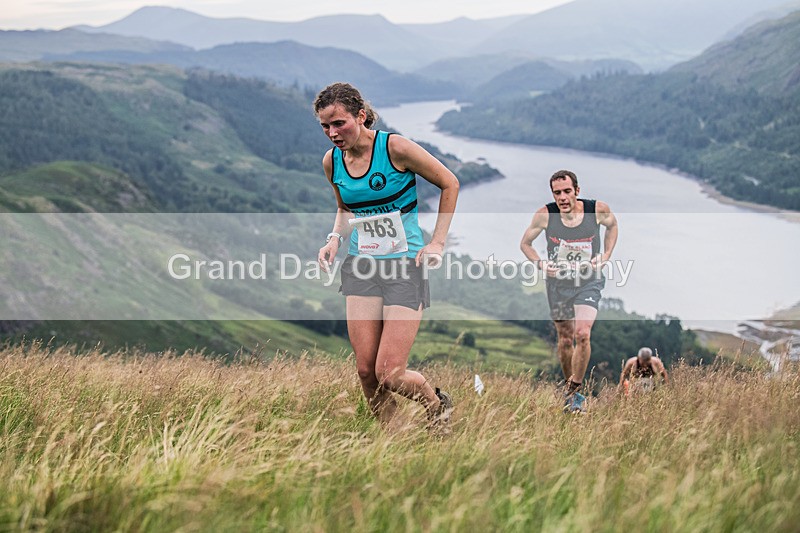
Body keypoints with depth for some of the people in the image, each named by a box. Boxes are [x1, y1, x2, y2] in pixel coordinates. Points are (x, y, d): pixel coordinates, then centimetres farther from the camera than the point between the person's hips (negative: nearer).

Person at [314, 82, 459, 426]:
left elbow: (449, 183, -1)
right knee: (366, 370, -3)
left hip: (405, 266, -5)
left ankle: (437, 404, 22)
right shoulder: (331, 161, 4)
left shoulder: (395, 147, -12)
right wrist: (335, 238, 4)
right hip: (360, 266, 5)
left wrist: (437, 242, -4)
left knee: (390, 375, -10)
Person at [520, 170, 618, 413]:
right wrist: (541, 263, -15)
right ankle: (569, 386, 32)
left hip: (588, 282, -1)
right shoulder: (545, 215, -16)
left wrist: (605, 256, -2)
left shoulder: (597, 209, -15)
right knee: (565, 339, 10)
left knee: (582, 335, -18)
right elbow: (525, 243, 2)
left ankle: (575, 391, -5)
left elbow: (612, 225, 10)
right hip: (558, 283, 1)